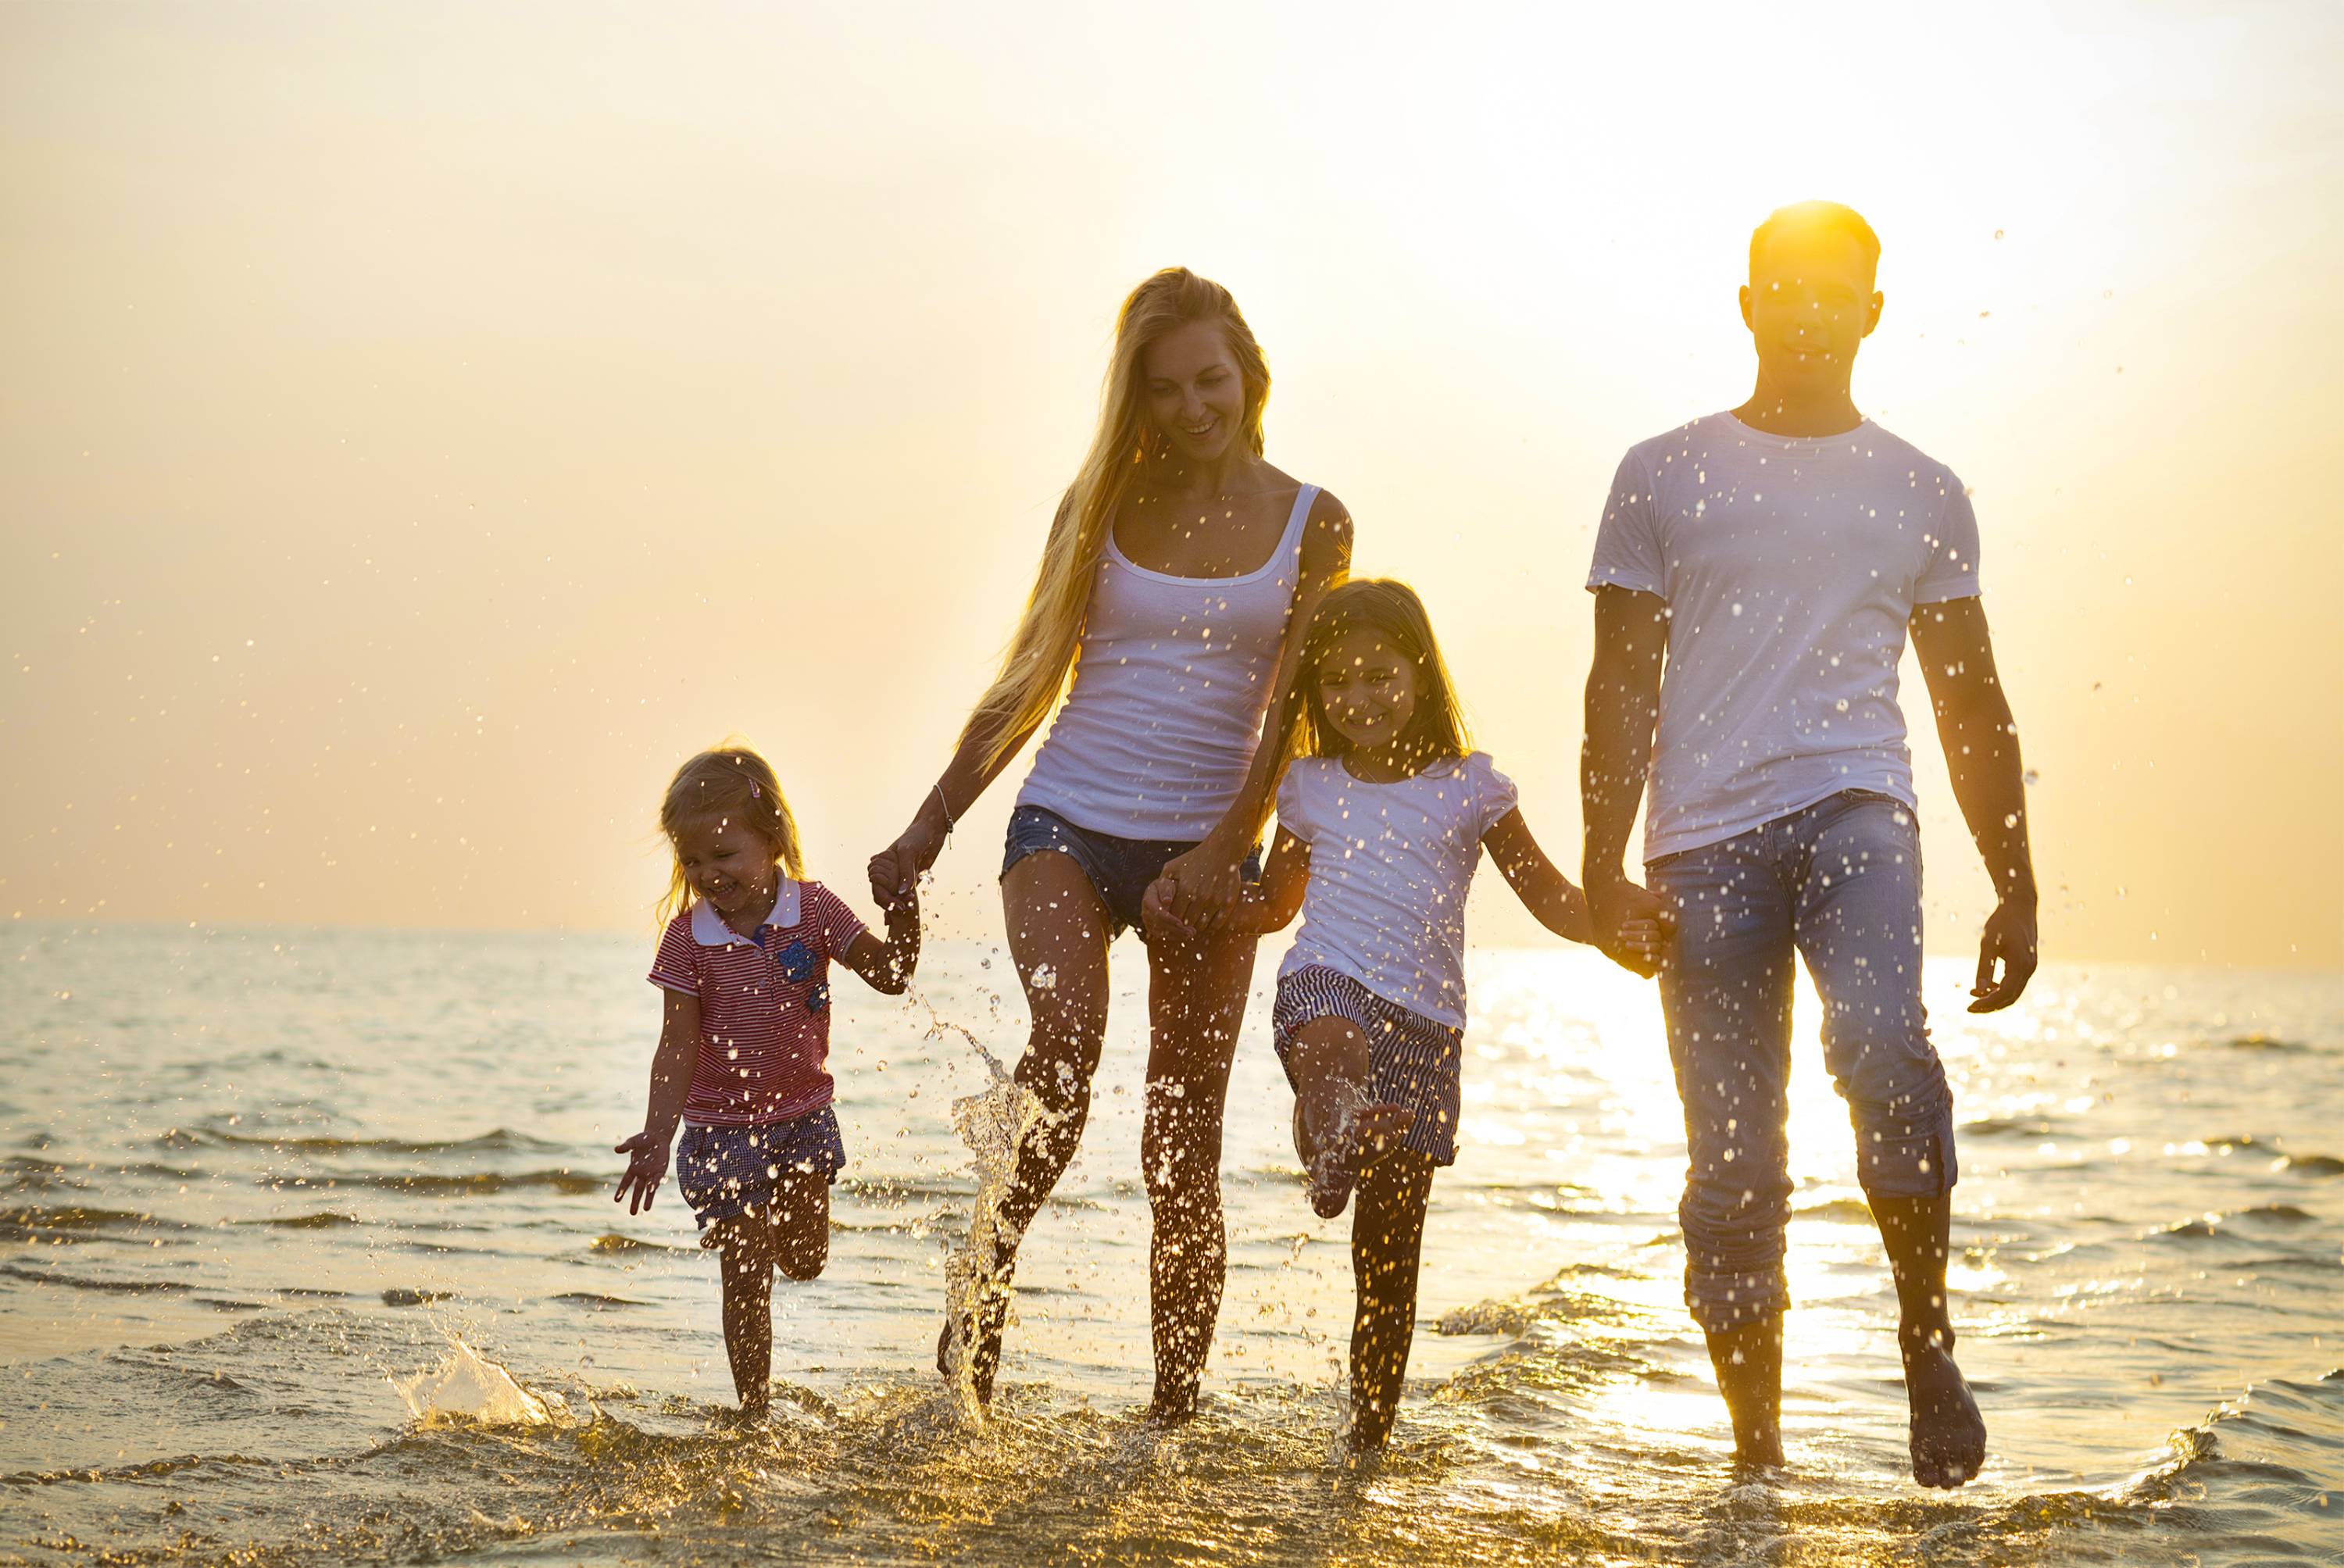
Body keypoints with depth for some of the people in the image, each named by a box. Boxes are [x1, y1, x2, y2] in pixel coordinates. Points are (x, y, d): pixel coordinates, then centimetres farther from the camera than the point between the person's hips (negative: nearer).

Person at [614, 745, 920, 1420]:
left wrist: (903, 920, -24)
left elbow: (890, 976, -5)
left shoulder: (813, 909, -8)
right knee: (747, 1285, -1)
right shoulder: (688, 936, -11)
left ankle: (745, 1225, 45)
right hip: (723, 1127, -2)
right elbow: (677, 1046, -10)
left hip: (803, 1115, 2)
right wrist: (657, 1135, -18)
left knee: (805, 1261, 9)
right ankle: (754, 1413, 12)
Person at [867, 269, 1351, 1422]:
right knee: (1066, 1036, -28)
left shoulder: (1310, 523, 4)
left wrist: (1226, 848, -16)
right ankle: (987, 1277, -10)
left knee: (1184, 1145, 1)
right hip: (1069, 820, 0)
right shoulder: (1102, 503, 7)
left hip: (1205, 848, 0)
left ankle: (1173, 1412, 10)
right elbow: (1029, 680, 11)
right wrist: (928, 828, 5)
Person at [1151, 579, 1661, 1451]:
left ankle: (1370, 1431, 13)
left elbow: (1550, 896, 8)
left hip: (1426, 1026, -1)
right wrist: (1184, 905, 11)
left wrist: (1619, 927, -11)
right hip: (1326, 986, 1)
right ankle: (1329, 1146, -71)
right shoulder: (1311, 789, 12)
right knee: (1334, 1047, -41)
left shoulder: (1468, 787, 6)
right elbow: (1275, 902, 27)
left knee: (1388, 1250, 3)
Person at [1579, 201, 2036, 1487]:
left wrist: (2017, 889, 12)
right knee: (1733, 1160, -2)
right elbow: (1622, 689, 7)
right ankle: (1756, 1452, 8)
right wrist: (1605, 870, -4)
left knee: (1880, 1043, -28)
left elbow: (1972, 706, 18)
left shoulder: (1921, 492, 15)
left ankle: (1926, 1337, -8)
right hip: (1706, 836, 0)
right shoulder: (1665, 476, 11)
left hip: (1852, 803, 0)